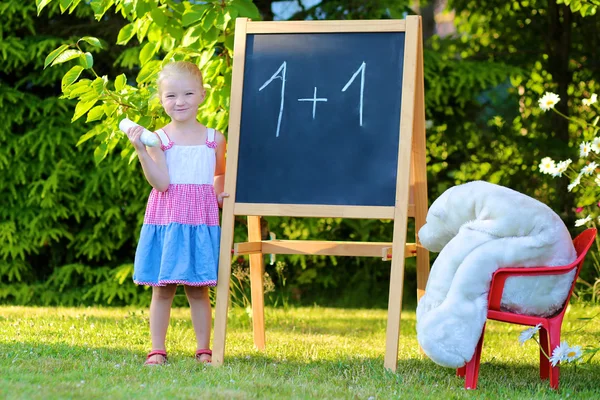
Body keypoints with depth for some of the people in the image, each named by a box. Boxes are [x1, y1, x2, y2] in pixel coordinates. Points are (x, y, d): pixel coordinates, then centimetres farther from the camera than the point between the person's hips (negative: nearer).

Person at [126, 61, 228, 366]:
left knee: (198, 289, 4)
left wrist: (221, 193, 3)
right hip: (166, 221, -1)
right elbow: (161, 183, -13)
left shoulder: (214, 140, 6)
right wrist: (141, 151, -23)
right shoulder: (158, 139, -3)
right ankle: (157, 349, 9)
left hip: (201, 222, 1)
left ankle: (204, 349, 11)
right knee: (162, 289, 2)